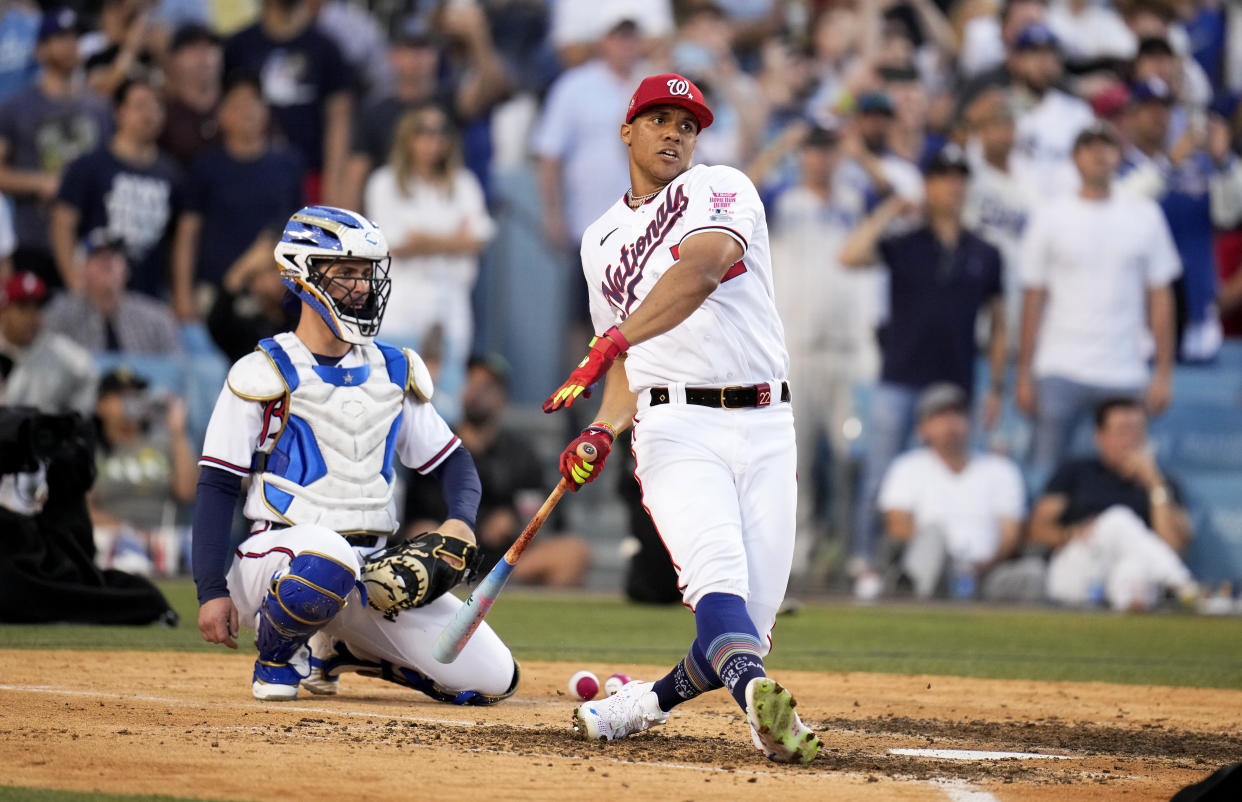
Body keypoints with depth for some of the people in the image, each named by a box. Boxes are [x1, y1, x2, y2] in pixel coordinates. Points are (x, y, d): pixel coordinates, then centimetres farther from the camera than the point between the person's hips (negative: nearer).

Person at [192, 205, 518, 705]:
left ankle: (338, 649, 16)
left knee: (491, 679, -6)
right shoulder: (265, 374, -4)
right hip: (277, 553, -6)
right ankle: (277, 658, -9)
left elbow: (453, 462, 18)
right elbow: (217, 487, -5)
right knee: (326, 559, -44)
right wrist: (212, 592, -14)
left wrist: (460, 524, -4)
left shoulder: (394, 372, 12)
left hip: (371, 569, 6)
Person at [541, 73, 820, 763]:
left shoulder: (721, 190, 4)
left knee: (752, 622, -6)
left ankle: (654, 699, 19)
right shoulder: (601, 241, 21)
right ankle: (760, 699, -52)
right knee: (718, 575, -26)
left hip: (766, 427, -1)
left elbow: (701, 269, -18)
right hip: (676, 427, 1)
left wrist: (609, 343, -27)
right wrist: (601, 432, 4)